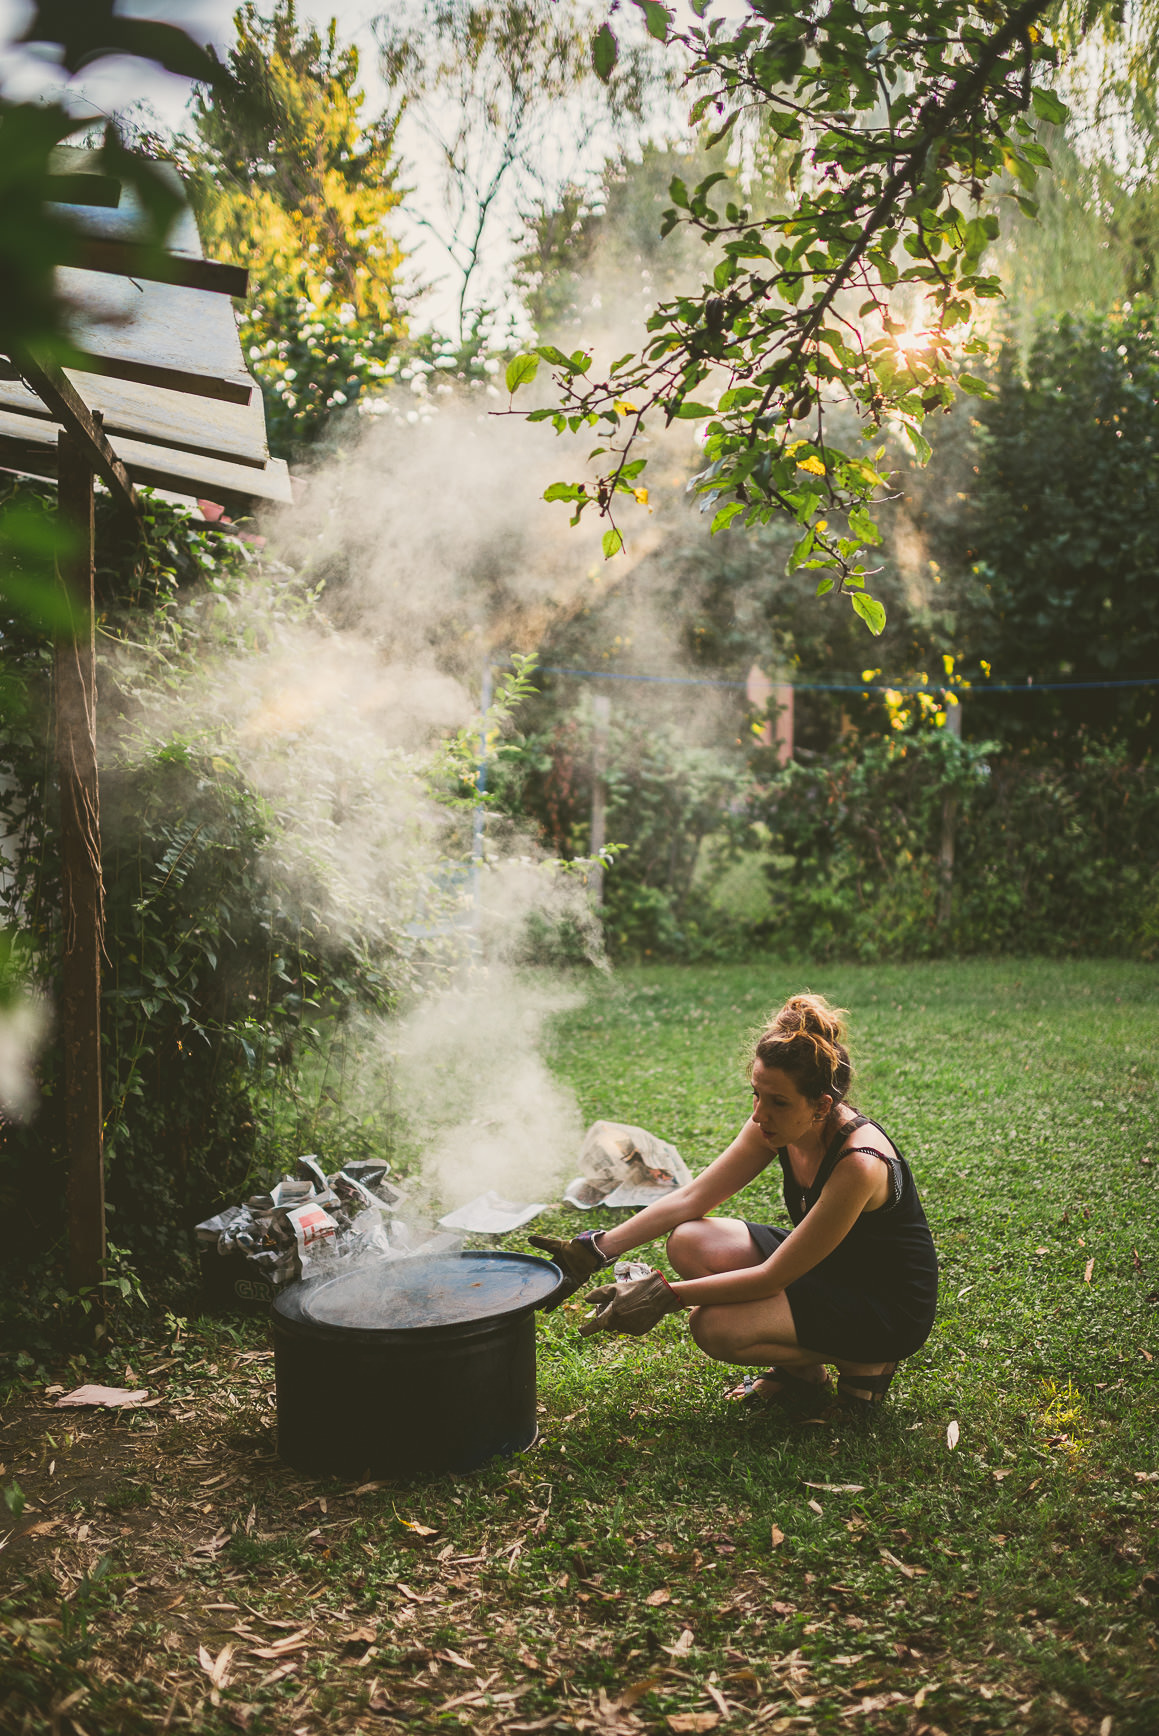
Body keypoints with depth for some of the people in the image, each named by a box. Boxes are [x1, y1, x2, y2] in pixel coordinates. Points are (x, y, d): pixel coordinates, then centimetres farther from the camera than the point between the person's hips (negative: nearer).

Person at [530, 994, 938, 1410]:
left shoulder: (859, 1164, -33)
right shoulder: (776, 1125, -11)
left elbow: (771, 1278, -29)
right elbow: (691, 1199, -6)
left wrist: (664, 1296, -27)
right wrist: (597, 1249, -14)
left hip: (889, 1308, -8)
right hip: (824, 1267, 8)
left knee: (715, 1326, -24)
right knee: (689, 1242, -9)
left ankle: (865, 1362, -1)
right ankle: (798, 1371, 6)